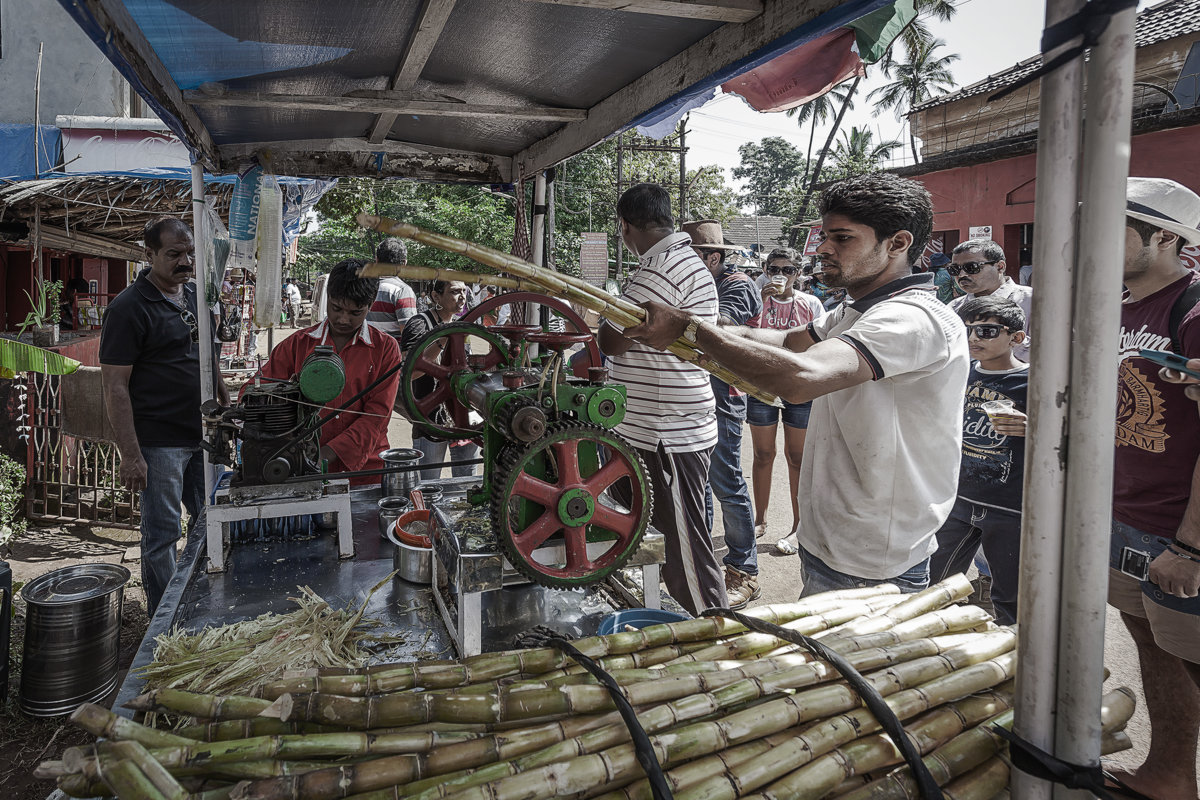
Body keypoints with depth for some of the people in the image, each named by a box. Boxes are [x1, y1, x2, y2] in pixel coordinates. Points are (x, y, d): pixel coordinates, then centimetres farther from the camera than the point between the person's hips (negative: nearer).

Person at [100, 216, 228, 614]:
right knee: (162, 533, 4)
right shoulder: (129, 308, -13)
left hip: (203, 433, 7)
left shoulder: (196, 295, 9)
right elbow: (115, 387, -15)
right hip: (160, 441, -7)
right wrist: (130, 454, -19)